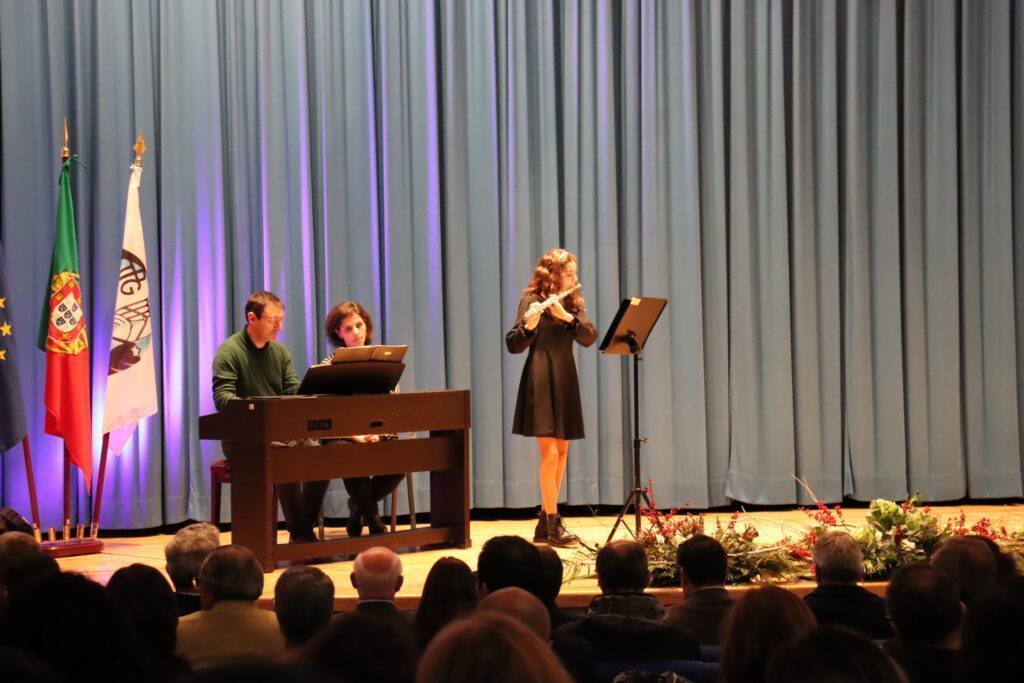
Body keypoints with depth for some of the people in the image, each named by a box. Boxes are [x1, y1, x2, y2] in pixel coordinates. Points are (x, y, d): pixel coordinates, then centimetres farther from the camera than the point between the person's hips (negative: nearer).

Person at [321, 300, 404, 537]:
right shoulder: (329, 366, 0)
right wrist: (354, 435, -22)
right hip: (341, 438, -3)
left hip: (377, 436, 3)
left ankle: (360, 505, 5)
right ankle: (372, 518, -9)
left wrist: (378, 433, -13)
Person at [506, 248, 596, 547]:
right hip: (541, 383, -7)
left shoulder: (572, 302, 11)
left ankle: (544, 523, 18)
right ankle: (553, 524, -6)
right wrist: (529, 325, -32)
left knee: (561, 453, 9)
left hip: (565, 382, 7)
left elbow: (589, 337, -4)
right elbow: (513, 345, -13)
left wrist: (566, 316, -19)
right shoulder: (532, 300, -5)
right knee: (549, 453, -11)